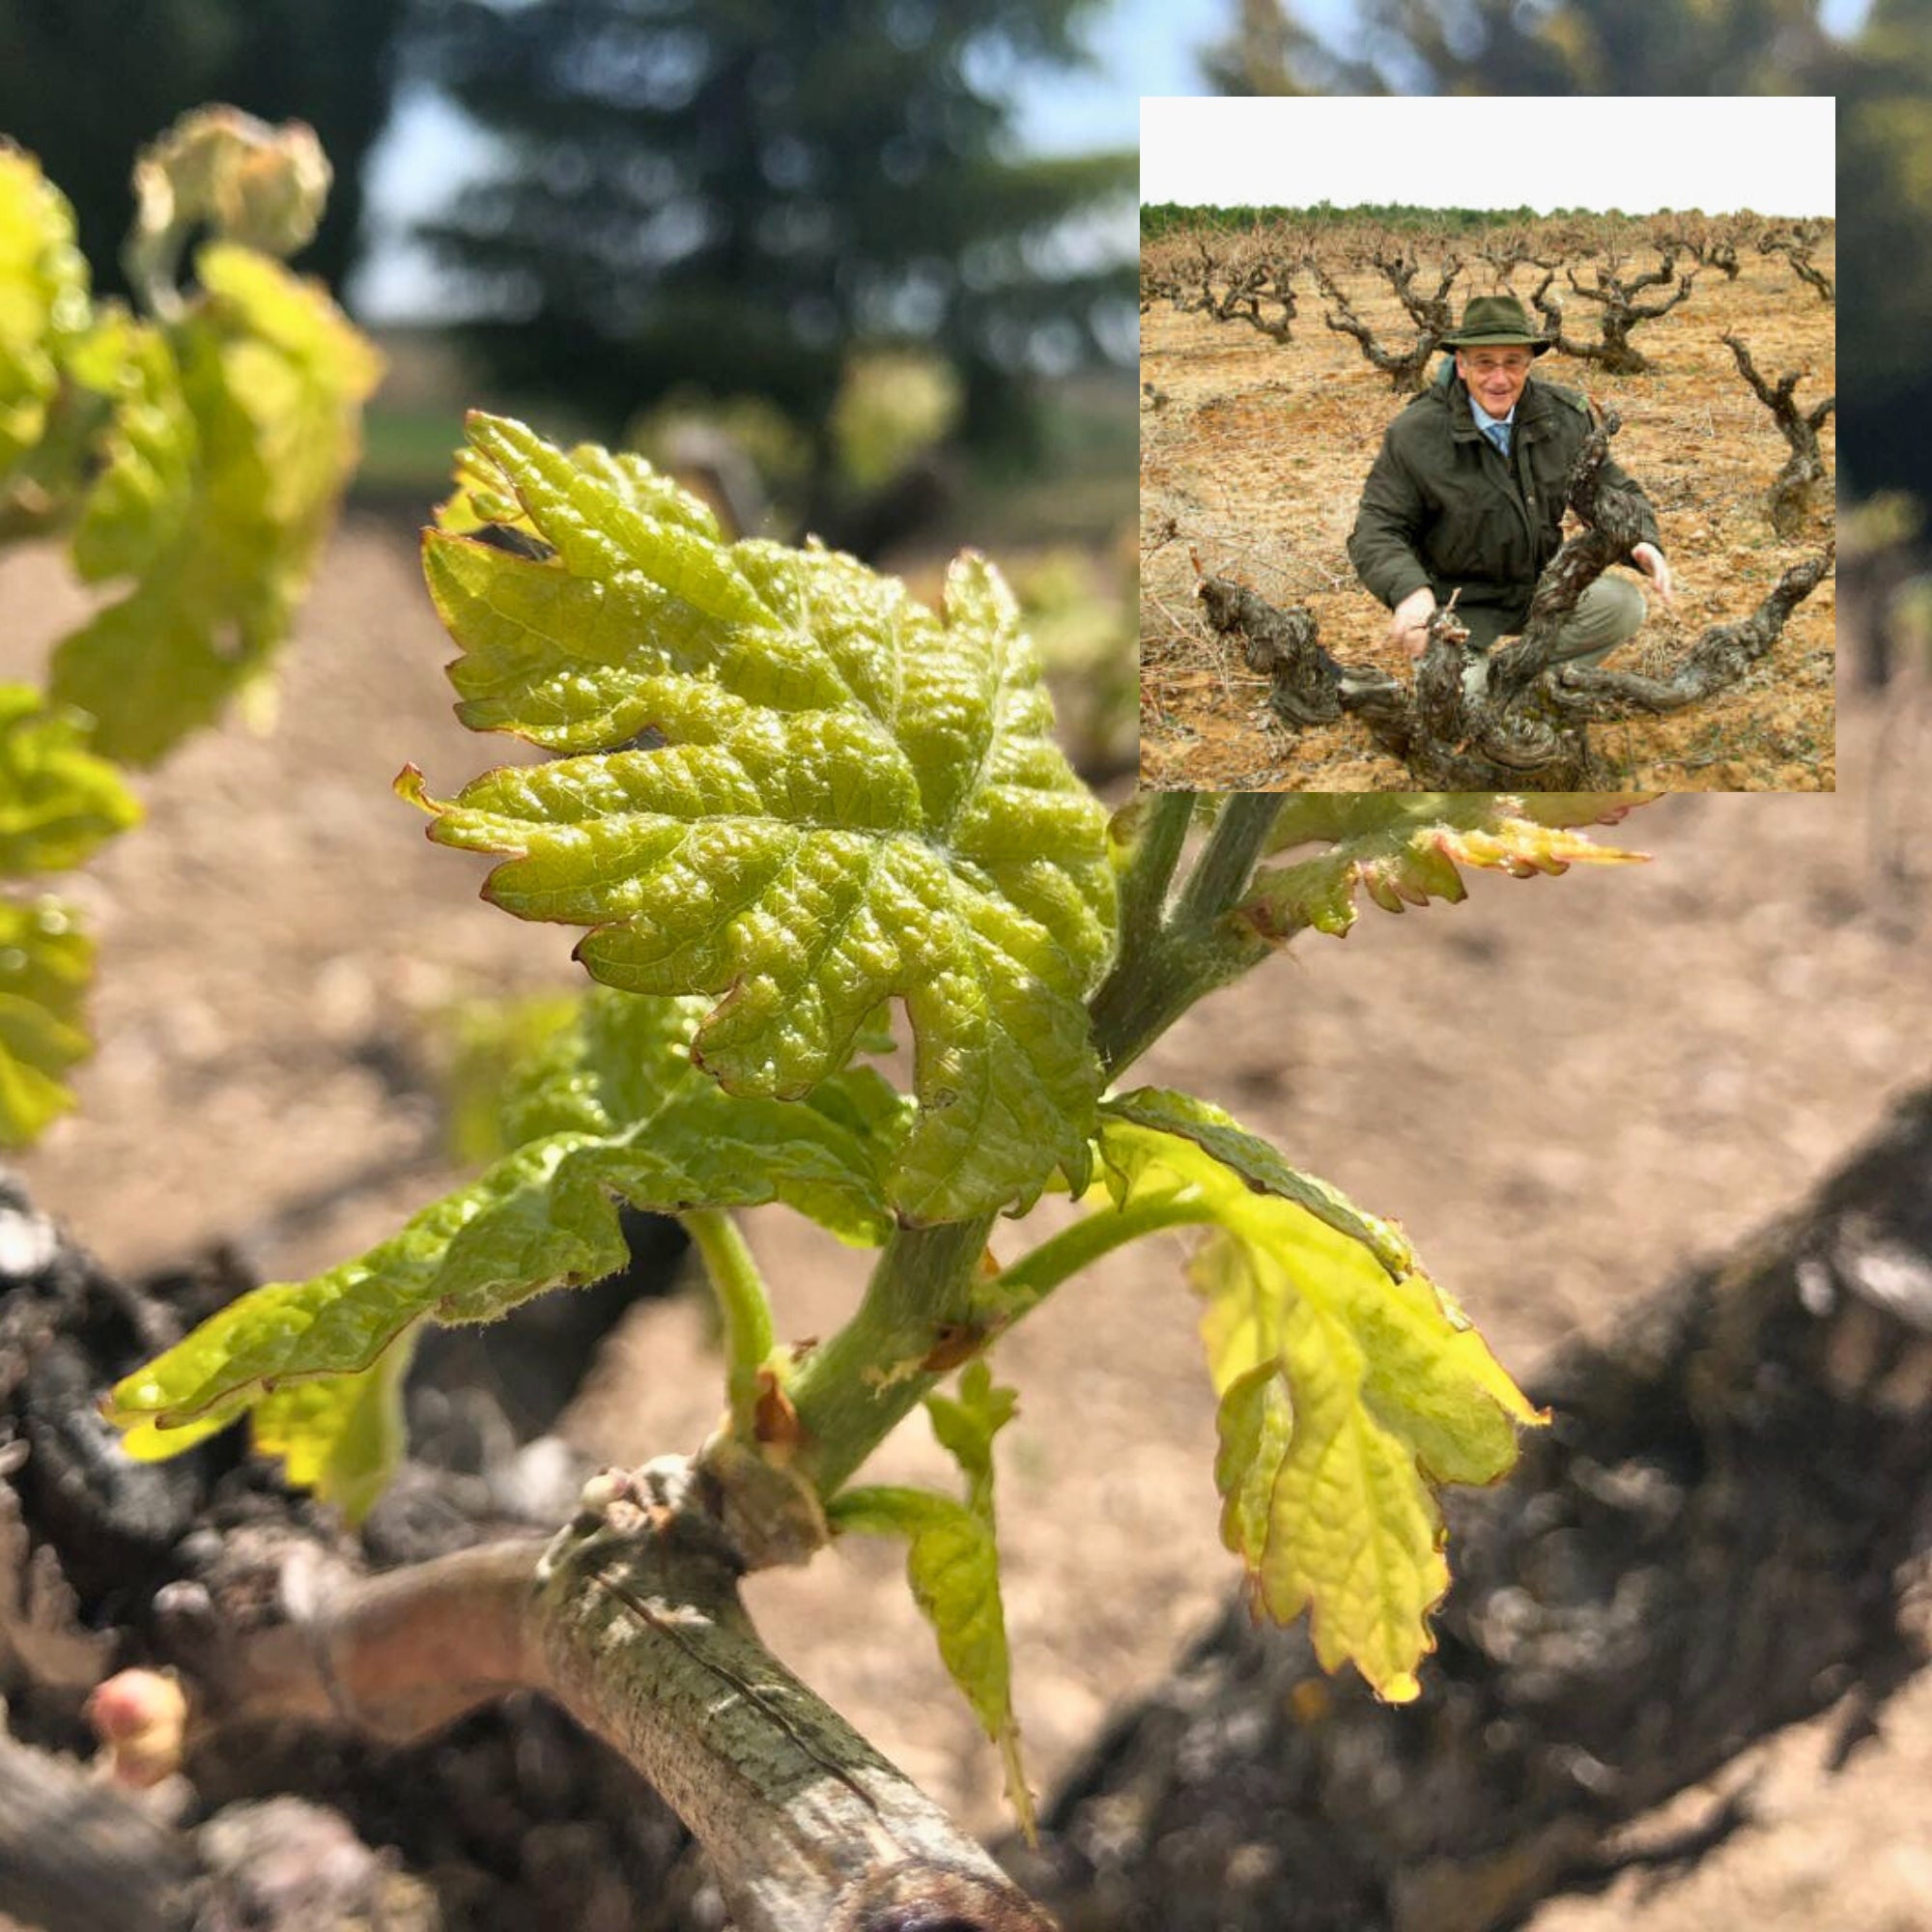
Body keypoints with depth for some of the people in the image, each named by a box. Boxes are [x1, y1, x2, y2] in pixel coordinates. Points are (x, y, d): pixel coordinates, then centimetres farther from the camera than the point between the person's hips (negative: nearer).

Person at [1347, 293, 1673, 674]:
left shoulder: (1565, 417, -4)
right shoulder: (1415, 435, -14)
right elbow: (1375, 532, -14)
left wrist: (1643, 541, -18)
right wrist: (1410, 590, -36)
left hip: (1541, 588, 4)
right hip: (1461, 606, -4)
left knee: (1624, 606, -22)